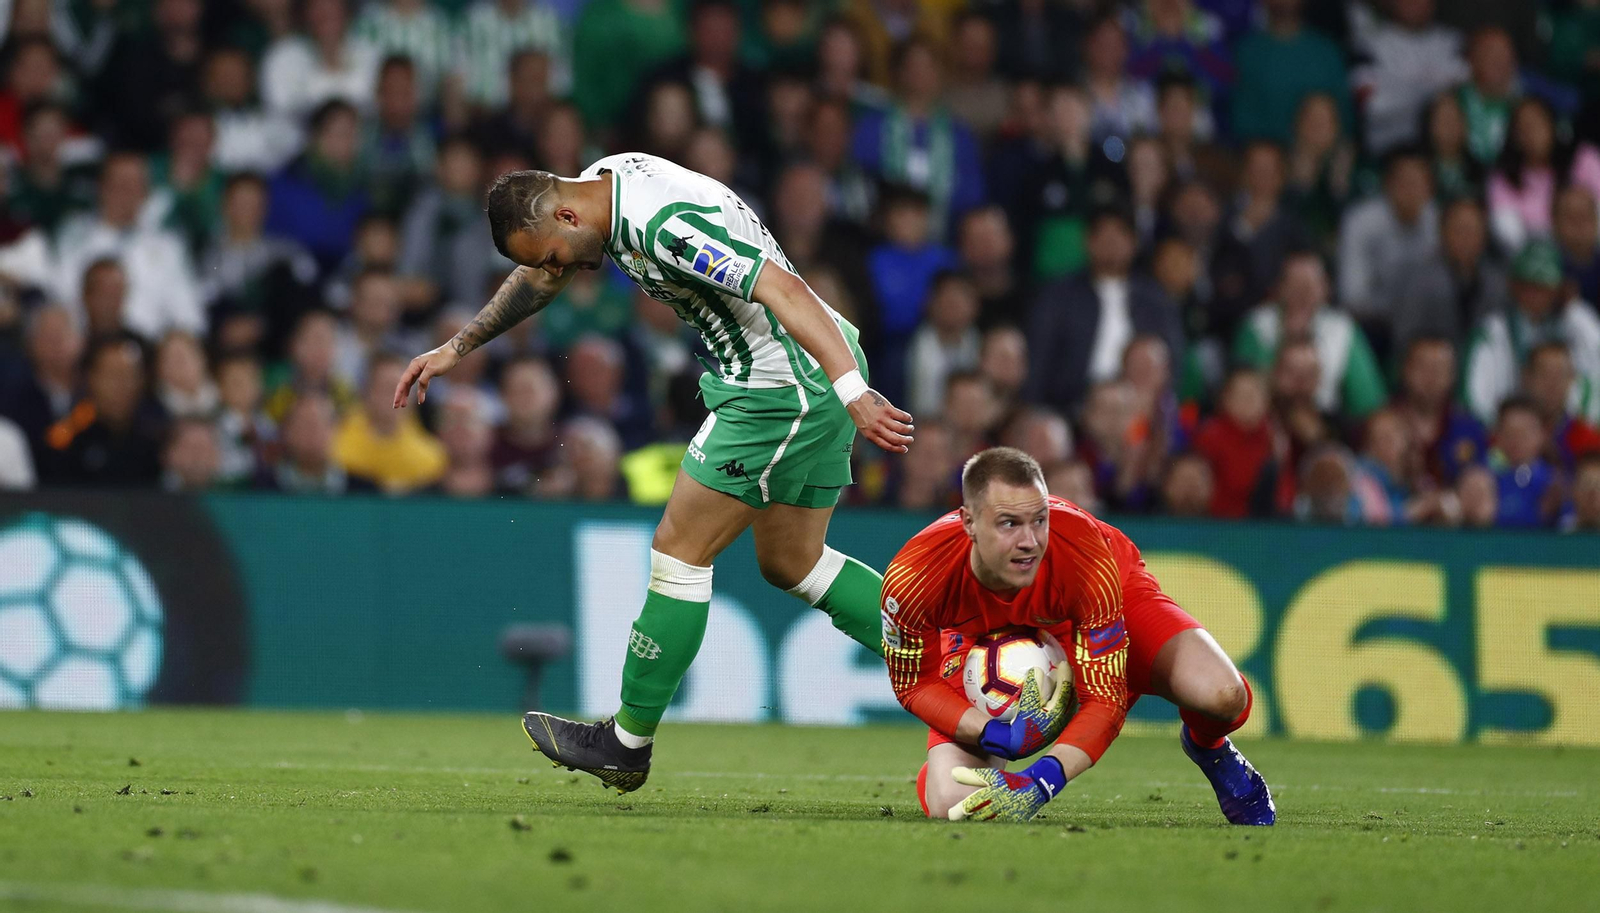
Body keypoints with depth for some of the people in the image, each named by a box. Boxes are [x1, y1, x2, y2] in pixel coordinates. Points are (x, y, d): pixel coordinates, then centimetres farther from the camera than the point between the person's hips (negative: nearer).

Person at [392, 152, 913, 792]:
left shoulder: (666, 228, -27)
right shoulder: (603, 181, 4)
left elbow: (784, 291, -33)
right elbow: (540, 275, 22)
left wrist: (854, 395, -38)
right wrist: (457, 347, 25)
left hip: (782, 390, -10)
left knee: (679, 549, -1)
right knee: (791, 564, 17)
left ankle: (627, 744, 9)